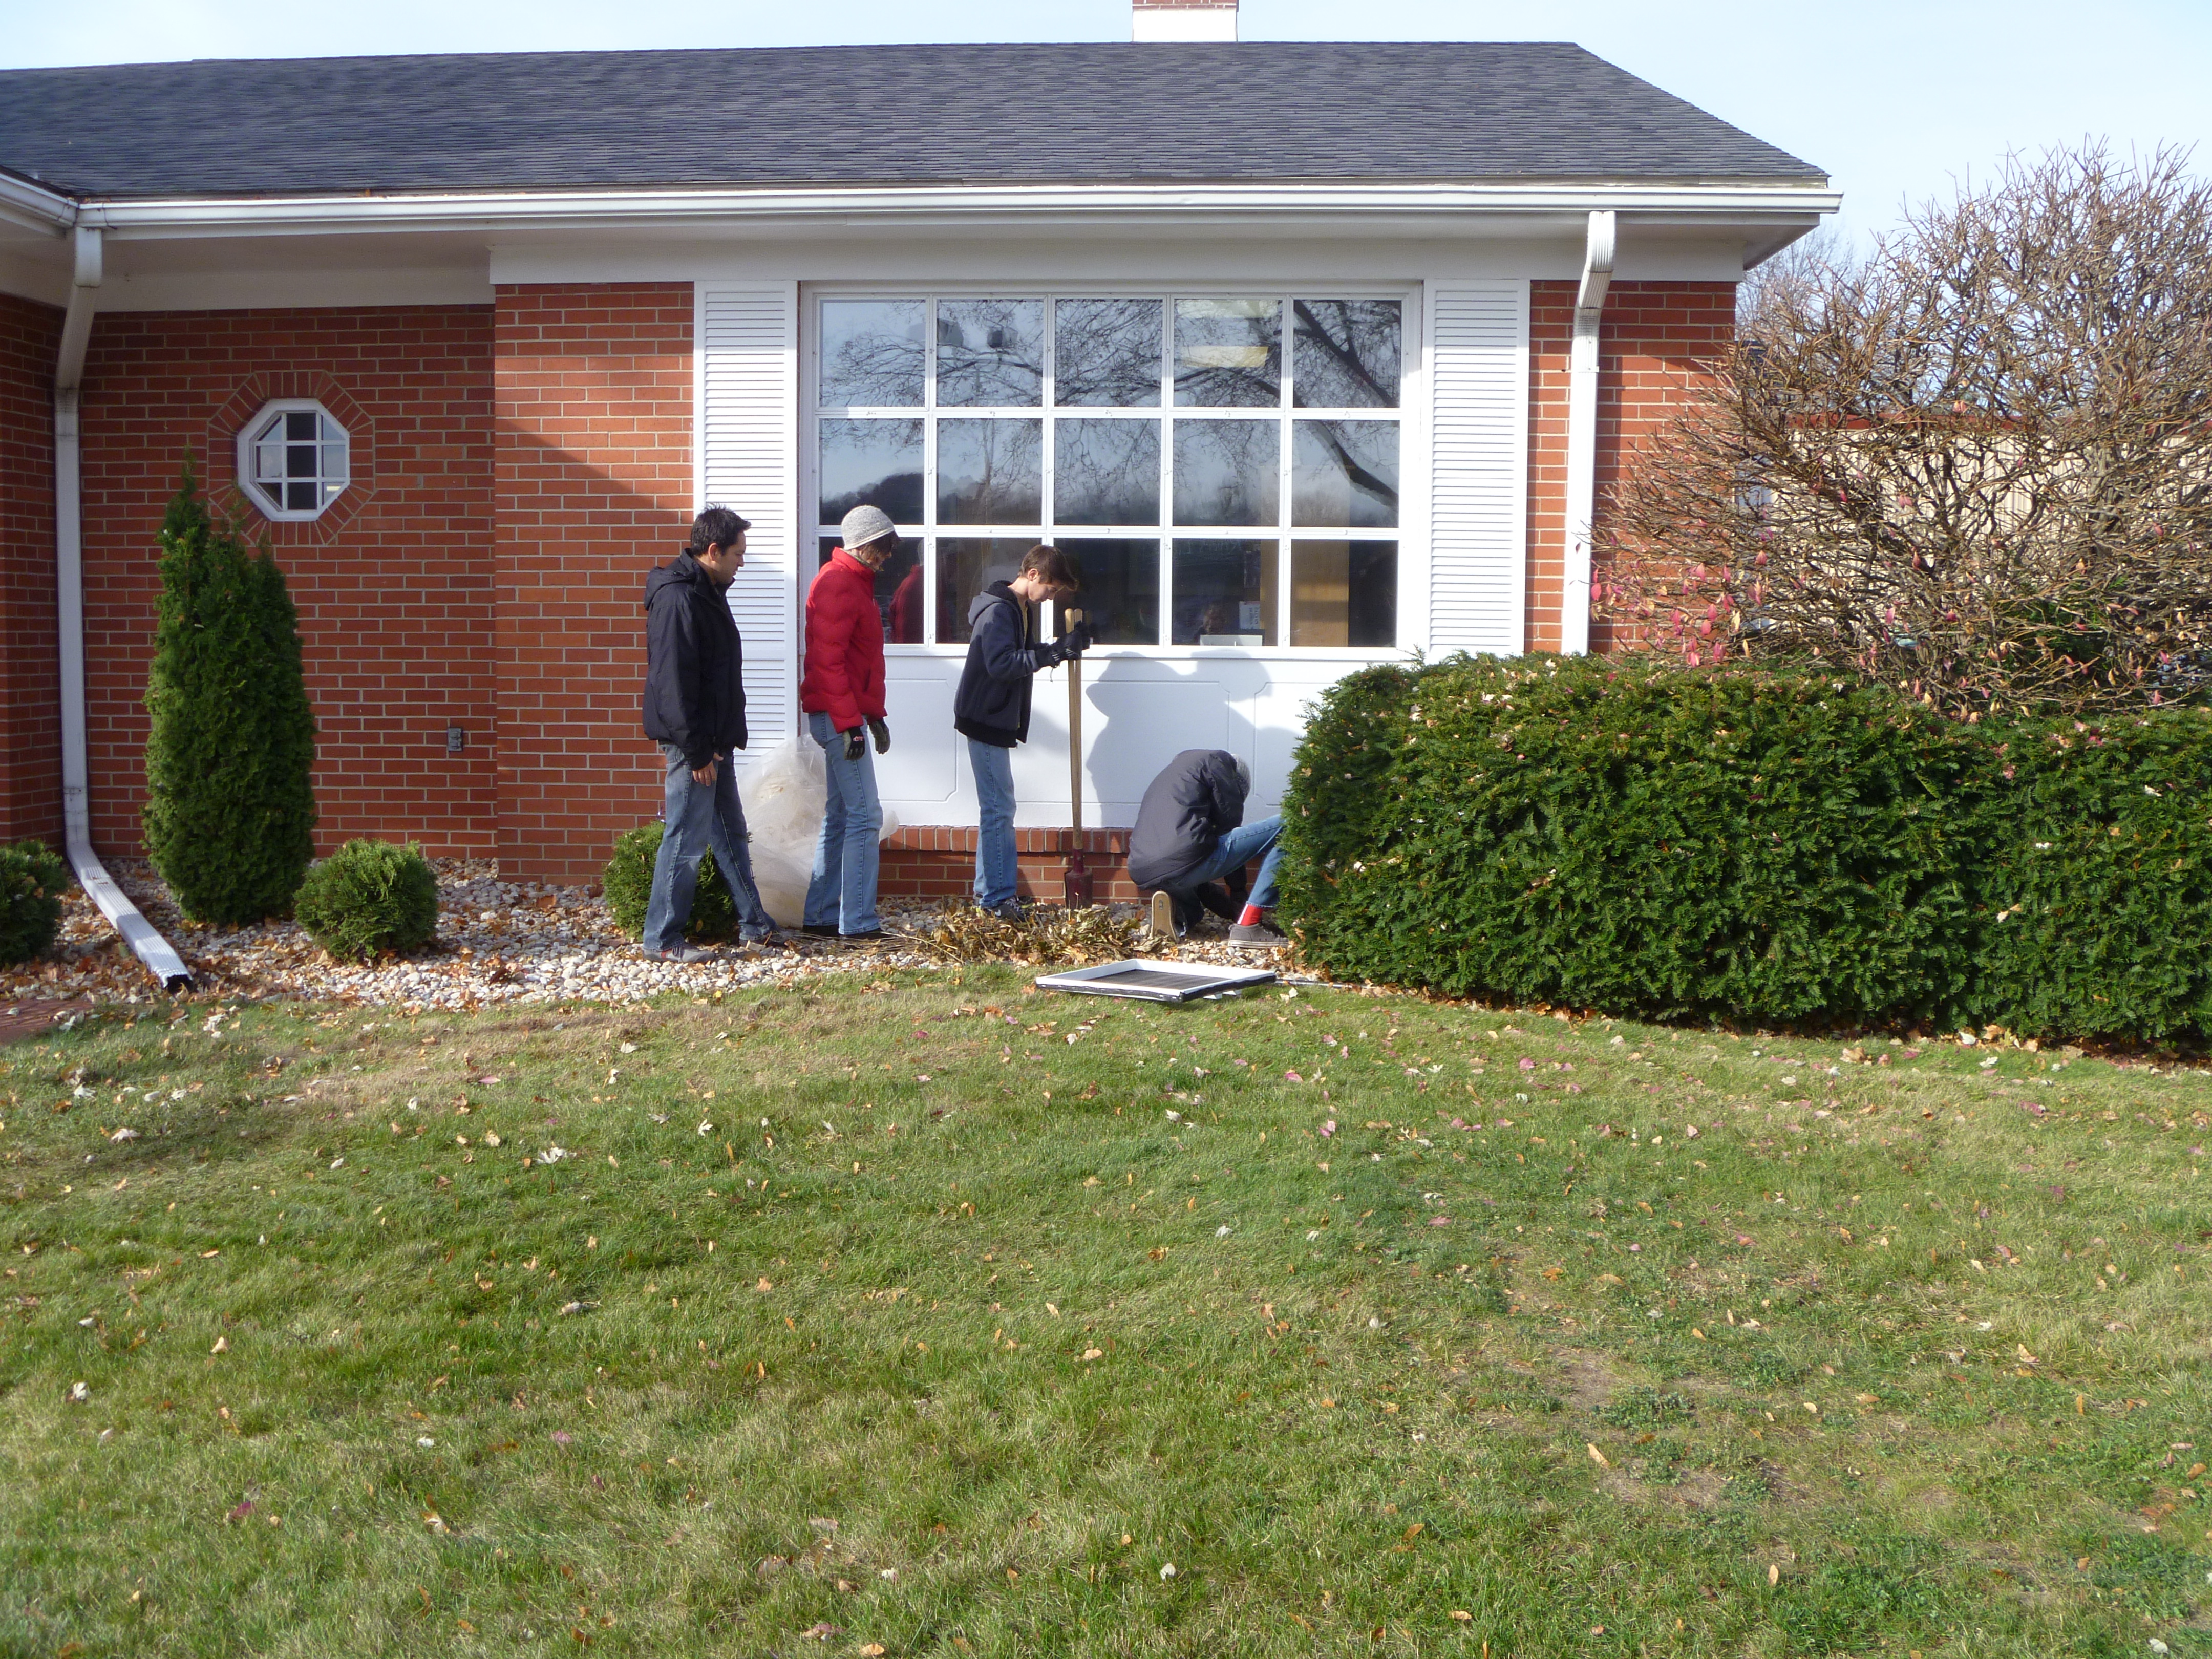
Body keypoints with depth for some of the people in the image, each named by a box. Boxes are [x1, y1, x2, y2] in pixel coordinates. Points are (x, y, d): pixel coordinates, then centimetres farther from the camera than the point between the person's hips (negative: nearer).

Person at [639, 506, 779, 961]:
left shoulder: (707, 592, 14)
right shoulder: (678, 599, -18)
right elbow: (673, 681, -23)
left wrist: (717, 743, 19)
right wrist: (696, 749, -22)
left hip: (715, 739, 10)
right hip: (695, 742, -10)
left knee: (731, 833, 16)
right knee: (686, 839, -5)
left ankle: (754, 923, 26)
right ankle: (662, 940, 4)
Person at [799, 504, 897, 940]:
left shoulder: (857, 583, 19)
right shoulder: (837, 584, -13)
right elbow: (826, 659, -20)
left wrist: (874, 715, 20)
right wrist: (849, 723, -23)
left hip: (845, 715, 11)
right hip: (837, 715, -11)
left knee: (840, 817, 12)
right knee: (865, 815, -10)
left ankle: (822, 916, 17)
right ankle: (858, 921, -8)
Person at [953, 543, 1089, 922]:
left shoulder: (1021, 609, 13)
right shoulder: (998, 610, -19)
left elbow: (1023, 656, 17)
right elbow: (1002, 664, -29)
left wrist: (1061, 648, 0)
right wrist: (1055, 652, -31)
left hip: (998, 720, 10)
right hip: (985, 720, -10)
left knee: (995, 806, 15)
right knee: (999, 808, -8)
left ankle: (987, 889, 22)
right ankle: (999, 896, -5)